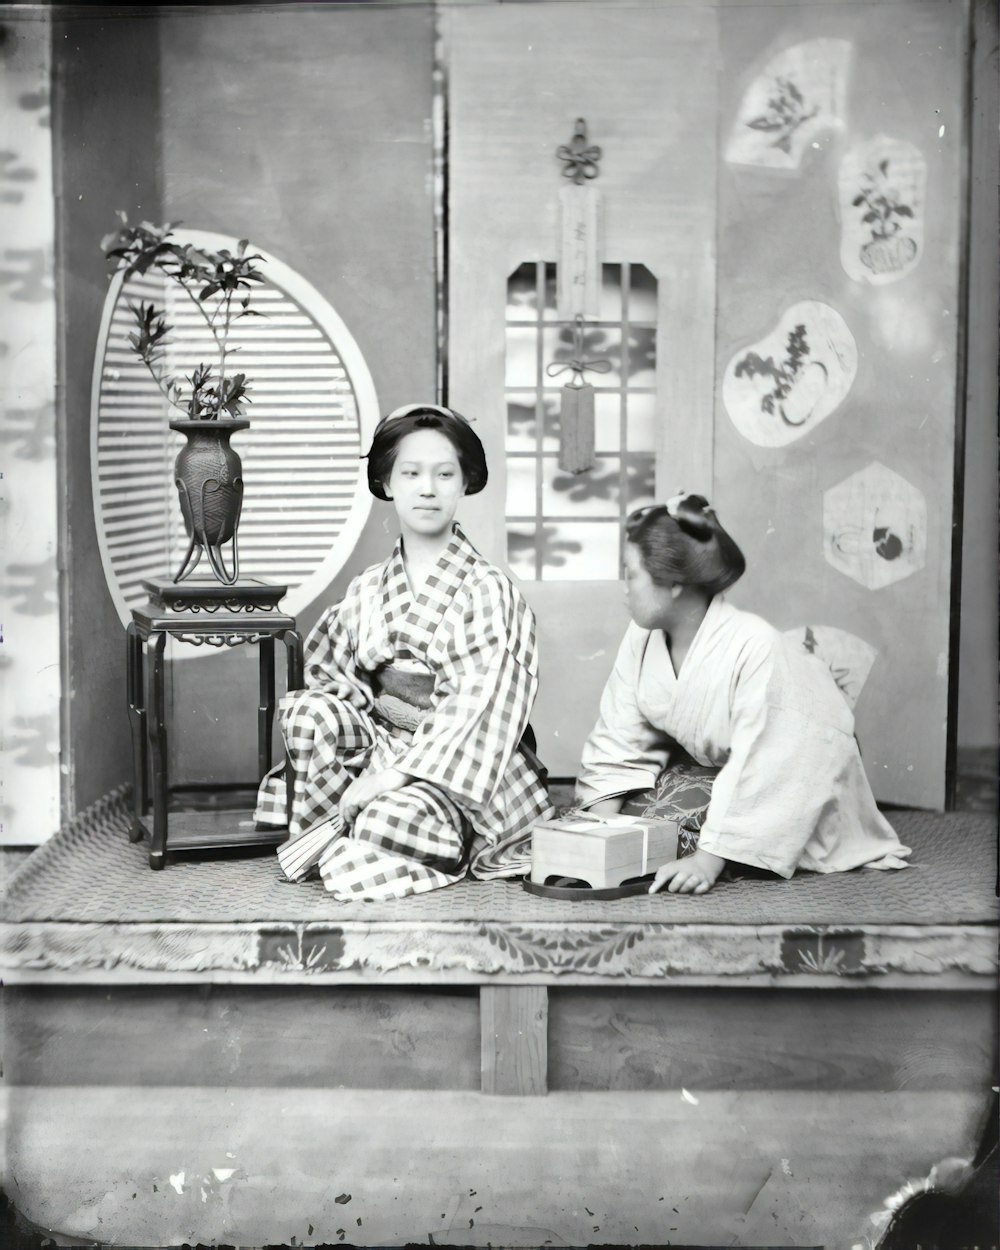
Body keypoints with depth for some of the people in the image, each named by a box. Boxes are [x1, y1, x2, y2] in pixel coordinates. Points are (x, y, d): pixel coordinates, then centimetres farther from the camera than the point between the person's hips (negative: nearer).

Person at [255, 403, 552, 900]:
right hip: (384, 746, 5)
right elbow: (328, 678, 8)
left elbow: (479, 707, -16)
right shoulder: (367, 591, 7)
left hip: (461, 770, -4)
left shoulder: (487, 590, -8)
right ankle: (340, 833, -10)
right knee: (306, 710, -21)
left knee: (391, 817, -33)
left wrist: (394, 775, -23)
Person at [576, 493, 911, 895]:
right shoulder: (641, 637, -13)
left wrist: (709, 860, -34)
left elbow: (758, 766, -32)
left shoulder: (754, 646, -33)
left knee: (674, 817, -25)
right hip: (706, 765, 6)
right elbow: (620, 741, -9)